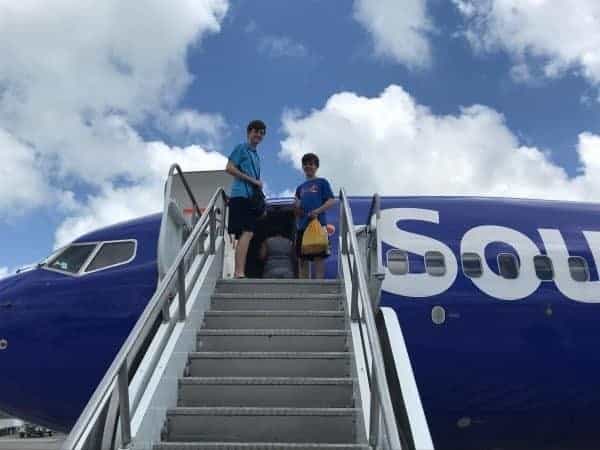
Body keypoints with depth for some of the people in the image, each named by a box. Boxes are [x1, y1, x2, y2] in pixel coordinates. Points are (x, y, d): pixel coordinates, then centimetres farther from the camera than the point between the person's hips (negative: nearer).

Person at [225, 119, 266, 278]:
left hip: (251, 197, 9)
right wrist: (253, 180, -10)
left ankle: (237, 272, 7)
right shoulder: (241, 148, 2)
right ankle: (240, 272, -21)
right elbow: (229, 168, -10)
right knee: (247, 233, -17)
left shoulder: (256, 155, 26)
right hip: (241, 196, -9)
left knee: (245, 234, 5)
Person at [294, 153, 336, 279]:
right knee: (302, 259, 4)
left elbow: (331, 201, -2)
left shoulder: (322, 182, 10)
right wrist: (297, 209, 3)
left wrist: (317, 211, -16)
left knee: (319, 257, -8)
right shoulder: (300, 187, 24)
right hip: (302, 226, 6)